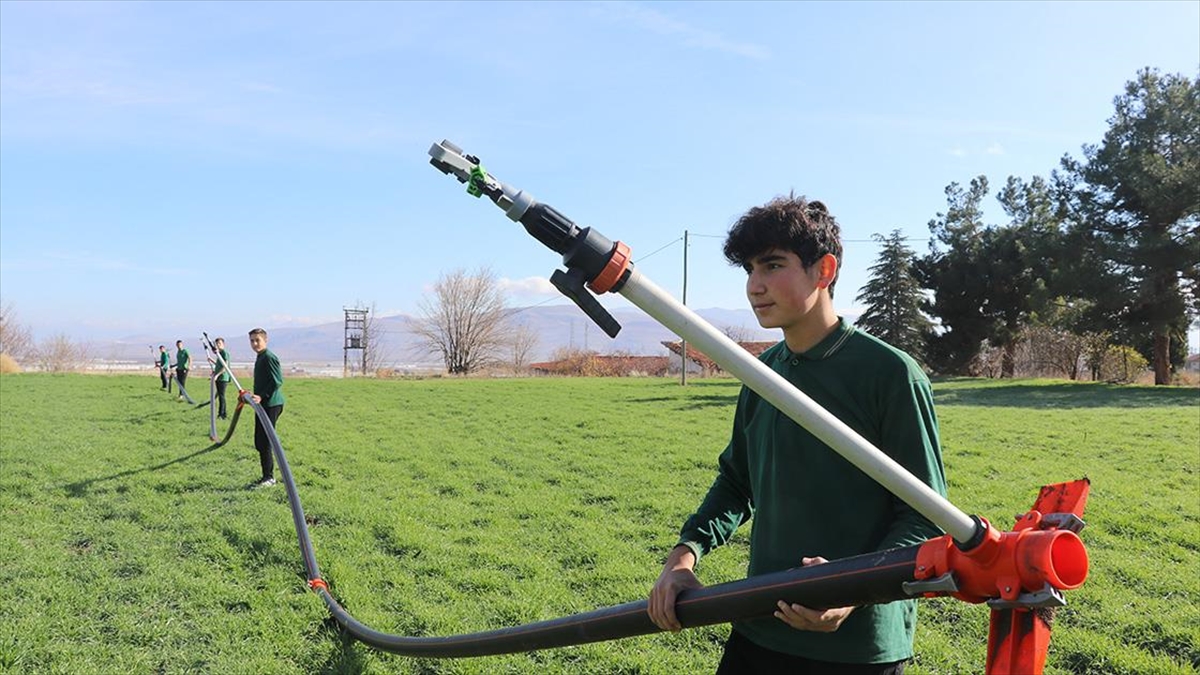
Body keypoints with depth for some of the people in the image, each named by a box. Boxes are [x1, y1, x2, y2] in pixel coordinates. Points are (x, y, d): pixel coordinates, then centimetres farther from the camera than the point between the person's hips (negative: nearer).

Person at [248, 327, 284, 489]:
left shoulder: (269, 357, -14)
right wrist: (256, 397, 22)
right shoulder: (260, 357, 17)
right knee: (259, 442, 11)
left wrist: (262, 396, -25)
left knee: (264, 442, -7)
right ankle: (268, 476, 18)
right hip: (263, 404, 10)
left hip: (271, 404, -10)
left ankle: (269, 477, 0)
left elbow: (277, 381, -22)